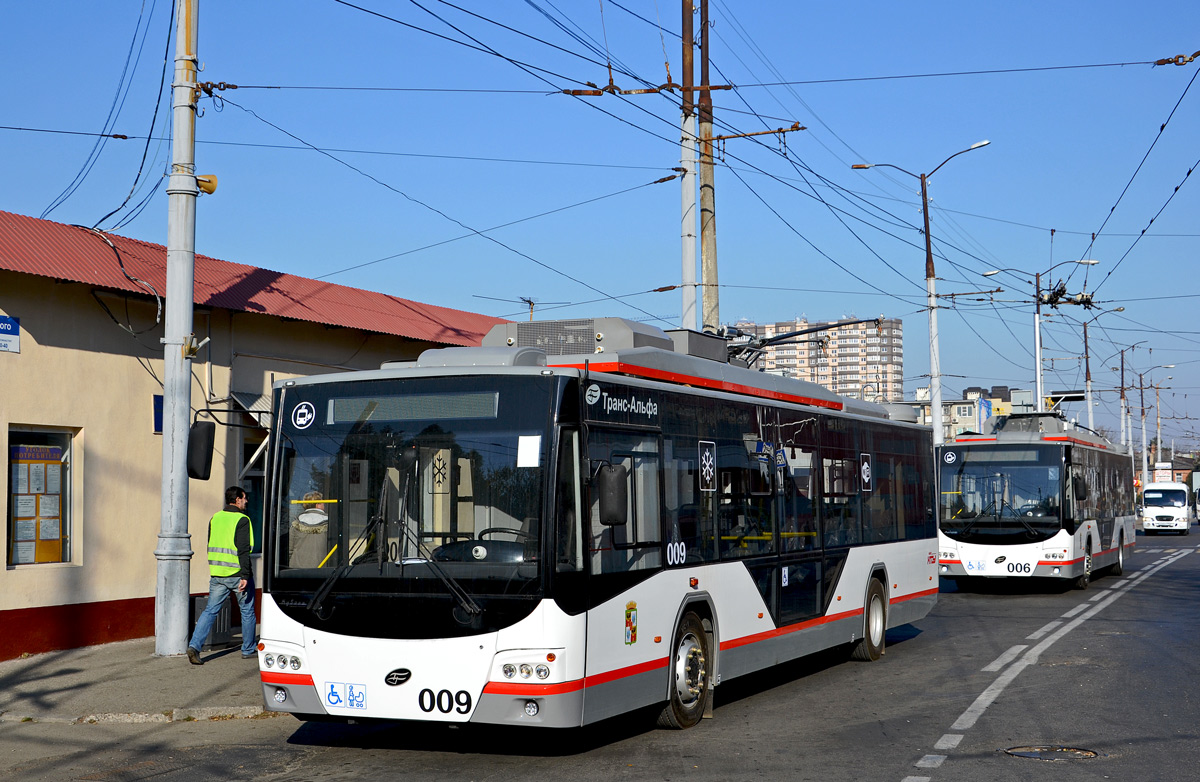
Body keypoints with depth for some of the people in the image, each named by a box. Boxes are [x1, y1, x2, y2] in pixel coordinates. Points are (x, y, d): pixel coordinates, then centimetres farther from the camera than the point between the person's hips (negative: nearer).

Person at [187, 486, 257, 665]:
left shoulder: (215, 518, 10)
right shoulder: (242, 520, -11)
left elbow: (210, 546, 17)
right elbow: (243, 550, -18)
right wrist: (245, 575, -20)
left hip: (217, 574, 5)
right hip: (237, 574, -5)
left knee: (211, 611, 6)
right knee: (247, 611, 11)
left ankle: (194, 645, -10)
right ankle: (248, 649, 19)